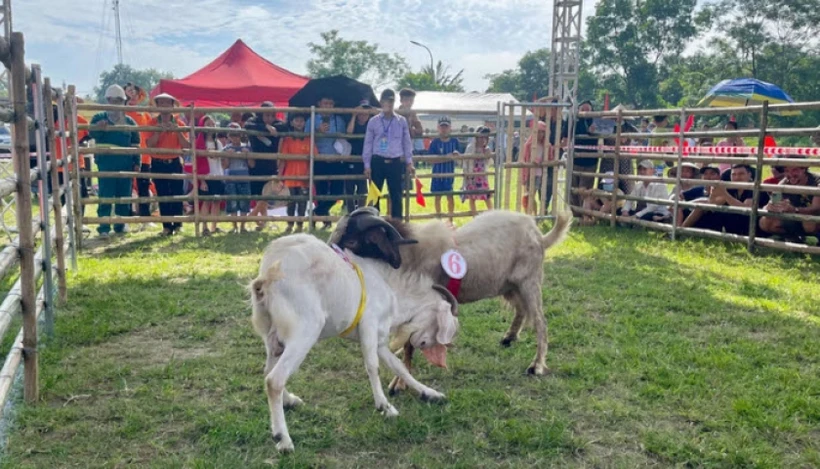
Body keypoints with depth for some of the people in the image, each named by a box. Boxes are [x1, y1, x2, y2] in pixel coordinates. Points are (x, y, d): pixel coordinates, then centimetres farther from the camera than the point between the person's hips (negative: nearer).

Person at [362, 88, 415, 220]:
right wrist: (367, 165, -1)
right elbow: (368, 144, 4)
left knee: (396, 194, 3)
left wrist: (409, 163, 3)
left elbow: (407, 142, 9)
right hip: (377, 162, 0)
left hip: (395, 162, 1)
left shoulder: (402, 121, 7)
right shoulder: (373, 121, 4)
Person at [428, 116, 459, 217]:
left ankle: (450, 218, 17)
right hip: (437, 173, -1)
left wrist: (456, 154, -21)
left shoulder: (454, 141, -1)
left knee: (450, 196, 4)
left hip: (449, 173, 1)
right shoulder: (435, 142, -7)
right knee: (438, 196, 10)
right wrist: (445, 157, -21)